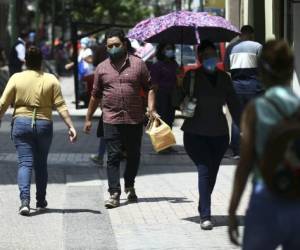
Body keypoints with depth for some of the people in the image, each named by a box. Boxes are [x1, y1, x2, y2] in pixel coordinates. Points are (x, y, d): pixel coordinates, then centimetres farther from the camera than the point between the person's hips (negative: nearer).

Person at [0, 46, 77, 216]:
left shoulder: (16, 78, -1)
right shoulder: (51, 80, 0)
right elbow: (61, 106, -5)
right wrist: (71, 127, -4)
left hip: (21, 123, -1)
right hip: (44, 125, 1)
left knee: (25, 163, -2)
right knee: (41, 164, 15)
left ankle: (25, 200, -20)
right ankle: (41, 202, 25)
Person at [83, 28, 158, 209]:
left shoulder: (138, 64, 3)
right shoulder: (102, 68, 7)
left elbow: (149, 88, 6)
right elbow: (95, 95, 15)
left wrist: (152, 109, -8)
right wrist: (89, 119, 17)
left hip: (135, 119, 0)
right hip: (112, 120, 0)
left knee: (134, 155, 12)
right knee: (113, 157, -6)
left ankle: (130, 187, 31)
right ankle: (114, 194, -7)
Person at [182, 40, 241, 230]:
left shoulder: (223, 78, 7)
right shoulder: (192, 76, -4)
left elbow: (234, 104, 9)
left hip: (219, 133, 4)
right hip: (196, 134, -4)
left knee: (212, 172, 10)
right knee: (205, 170, -13)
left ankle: (204, 209, 29)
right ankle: (205, 216, -13)